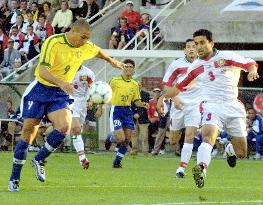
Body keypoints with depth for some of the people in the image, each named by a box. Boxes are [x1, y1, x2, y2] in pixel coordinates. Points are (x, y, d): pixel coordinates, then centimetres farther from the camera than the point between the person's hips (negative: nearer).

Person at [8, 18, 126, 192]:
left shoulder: (85, 47, -1)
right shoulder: (53, 43, -19)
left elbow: (98, 51, 24)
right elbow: (43, 70, -28)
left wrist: (113, 62, 38)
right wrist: (61, 83, -42)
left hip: (61, 94, 4)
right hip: (40, 89, -4)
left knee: (64, 126, -22)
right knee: (28, 133, -2)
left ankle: (39, 159, 0)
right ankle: (14, 178, 9)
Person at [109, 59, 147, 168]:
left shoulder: (135, 84, 8)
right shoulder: (115, 81, -4)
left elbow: (136, 101, 11)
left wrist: (143, 104, -10)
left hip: (128, 111, 5)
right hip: (116, 110, -5)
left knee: (127, 140, 1)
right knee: (121, 139, -16)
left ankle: (117, 161, 16)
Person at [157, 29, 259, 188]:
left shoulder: (227, 57, 0)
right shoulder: (196, 67, 11)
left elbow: (249, 63, -10)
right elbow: (180, 86, 24)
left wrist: (252, 70, -33)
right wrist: (163, 97, 18)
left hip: (233, 107, 0)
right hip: (212, 107, 0)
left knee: (241, 153, 5)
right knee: (208, 136, -32)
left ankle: (230, 149, 42)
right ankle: (202, 169, -54)